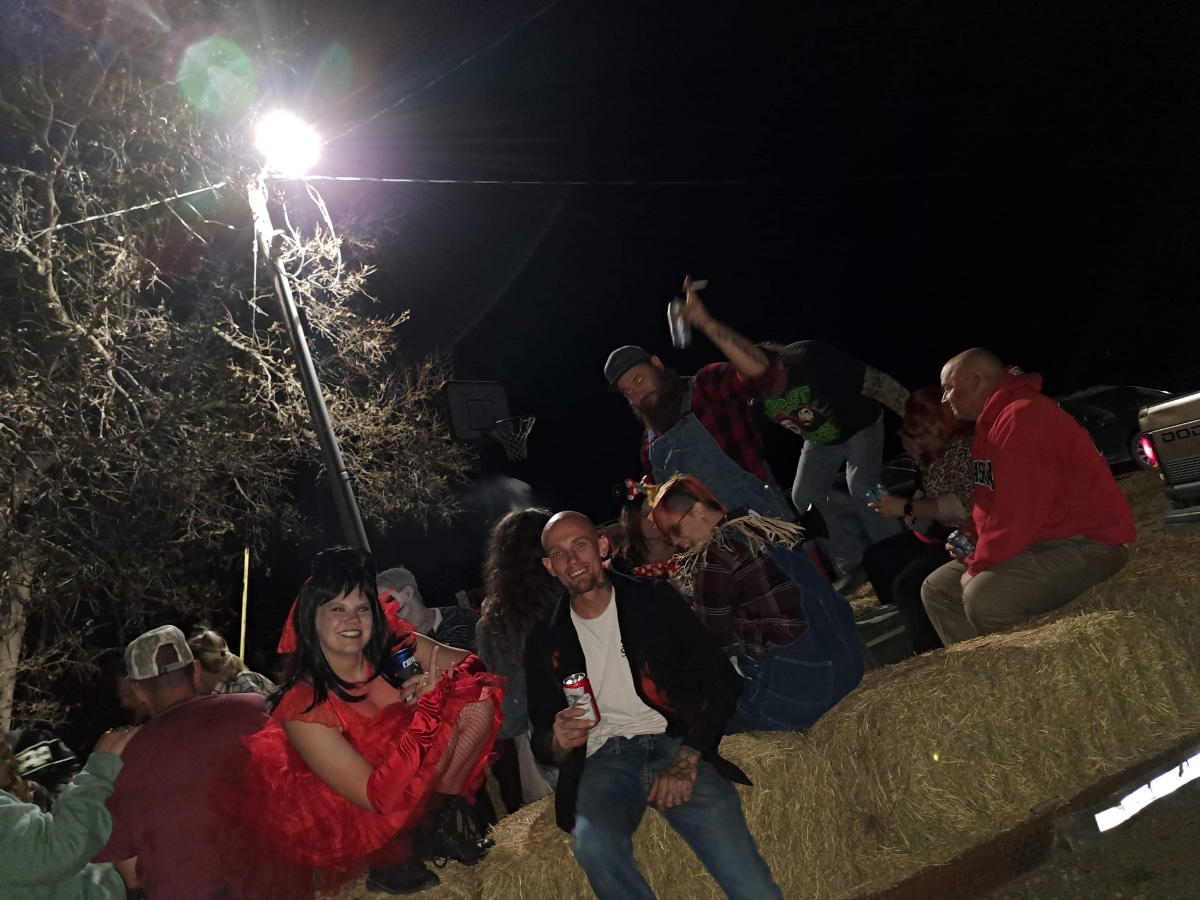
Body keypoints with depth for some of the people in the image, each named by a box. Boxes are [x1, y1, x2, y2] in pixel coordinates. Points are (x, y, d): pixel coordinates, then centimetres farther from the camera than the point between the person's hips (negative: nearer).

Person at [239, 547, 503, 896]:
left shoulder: (398, 650, -15)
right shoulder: (303, 707, -26)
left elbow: (470, 664, -3)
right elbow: (378, 796, -30)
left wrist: (436, 684, -25)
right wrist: (429, 704, -35)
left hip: (419, 782, 4)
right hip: (357, 819, -4)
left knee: (478, 705, -12)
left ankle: (439, 827, 0)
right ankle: (391, 860, -2)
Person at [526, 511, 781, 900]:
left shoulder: (655, 600, 8)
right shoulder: (544, 641, 13)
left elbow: (721, 679, 4)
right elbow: (542, 739, 17)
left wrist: (687, 758, -10)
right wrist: (558, 743, -8)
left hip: (674, 744, -1)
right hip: (604, 759, 2)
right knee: (594, 845, -33)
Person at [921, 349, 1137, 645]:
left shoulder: (1021, 417, -20)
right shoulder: (995, 422, 15)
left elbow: (1018, 512, -24)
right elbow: (992, 506, 19)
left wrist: (978, 566, -14)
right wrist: (974, 549, 5)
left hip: (1087, 543, -11)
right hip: (1042, 542, 11)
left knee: (983, 597, -32)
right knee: (937, 588, 7)